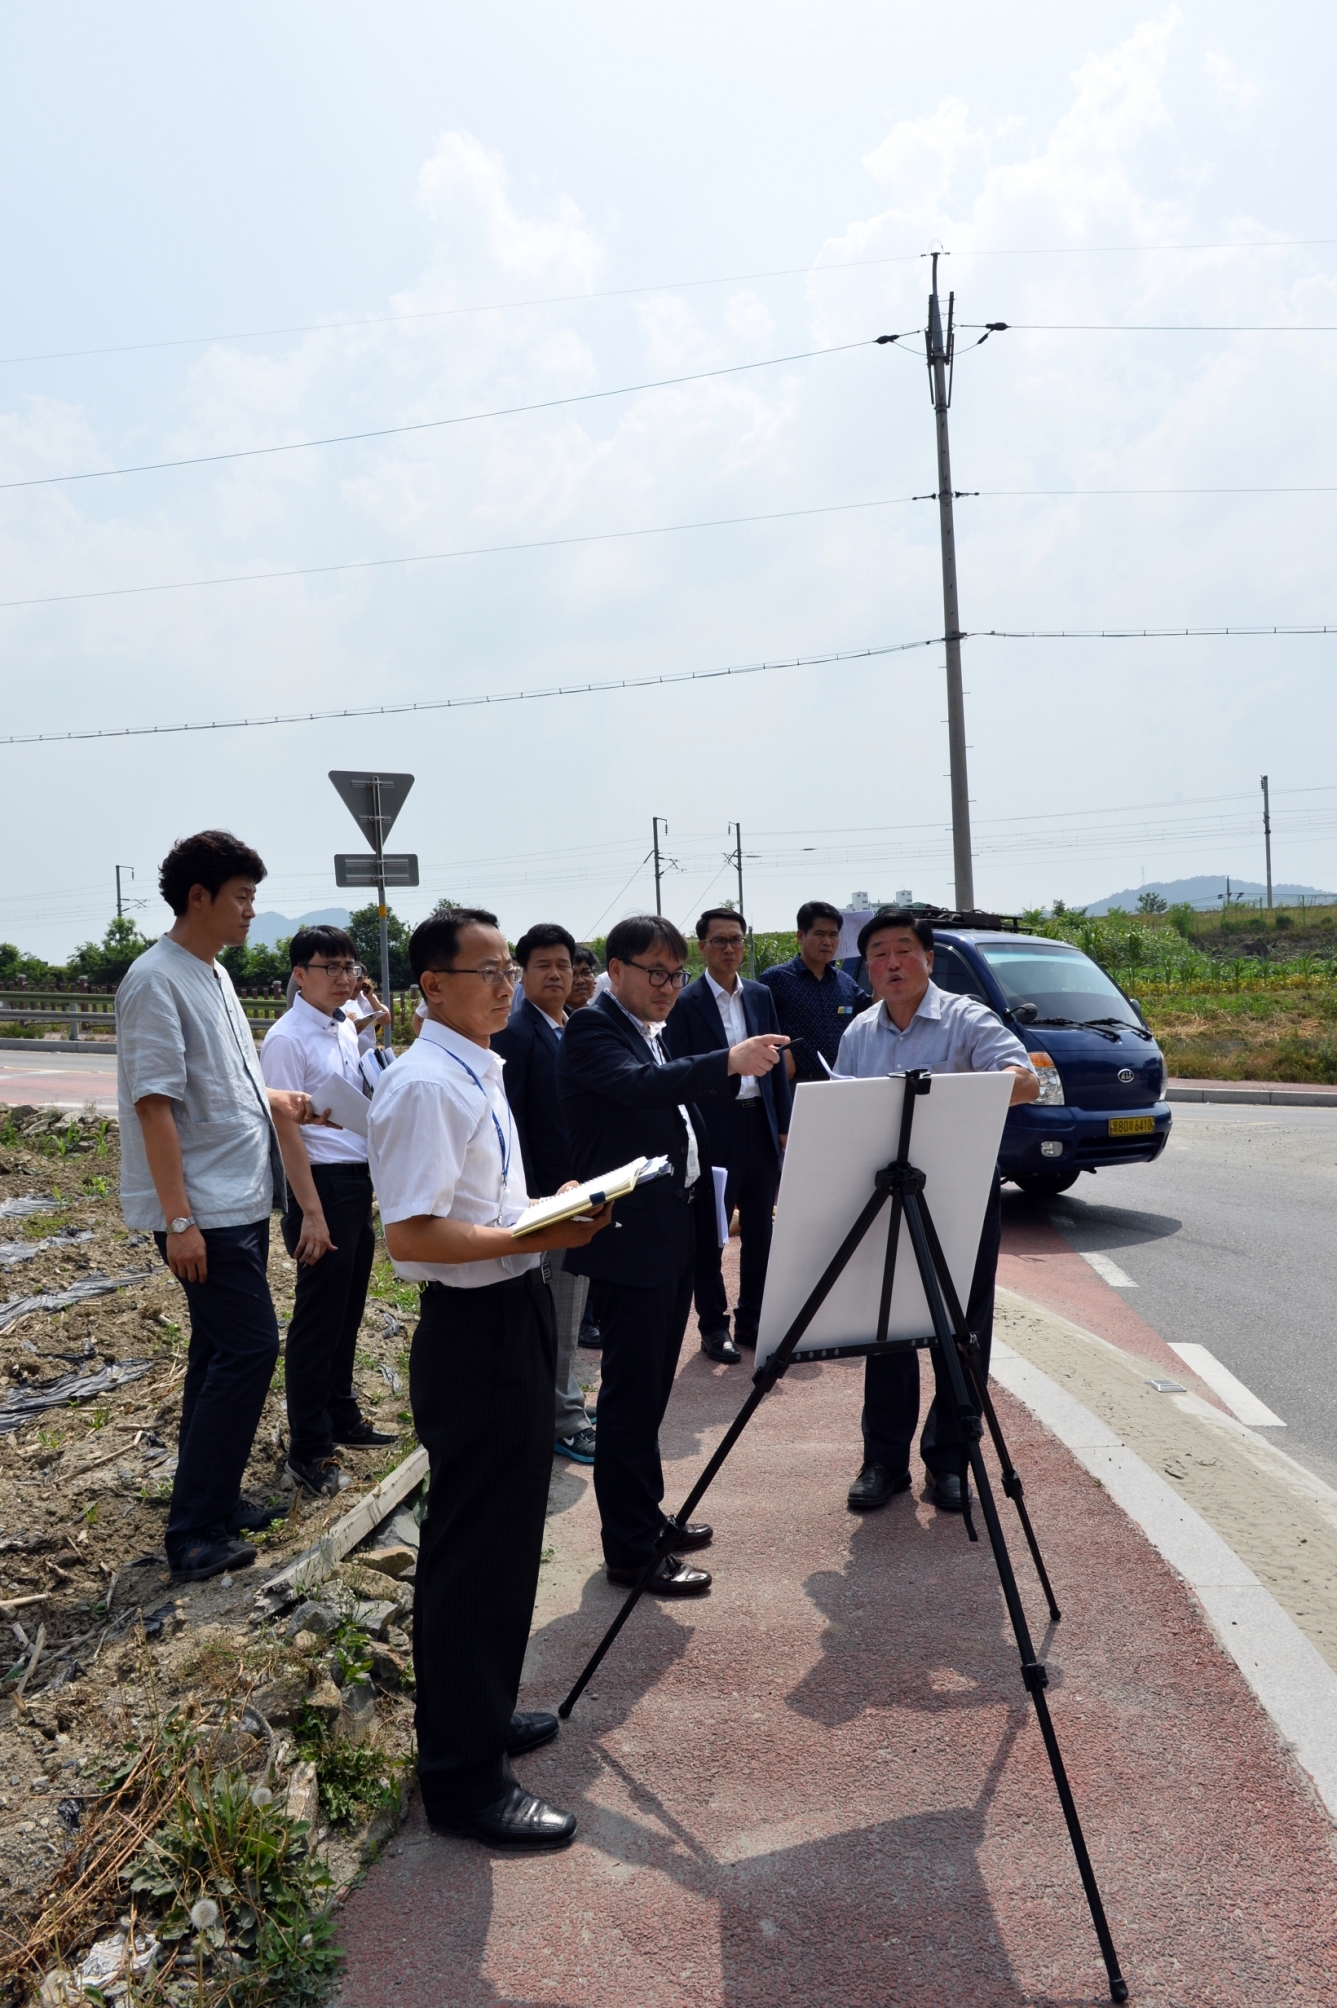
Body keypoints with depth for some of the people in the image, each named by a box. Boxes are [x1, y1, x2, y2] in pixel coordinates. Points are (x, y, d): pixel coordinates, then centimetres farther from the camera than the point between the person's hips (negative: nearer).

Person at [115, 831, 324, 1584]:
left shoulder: (217, 975, 12)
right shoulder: (158, 980, -16)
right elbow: (154, 1103, -20)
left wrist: (274, 1100, 4)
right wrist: (178, 1219, -22)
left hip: (243, 1198, 9)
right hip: (204, 1208, -9)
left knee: (223, 1351, 16)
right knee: (249, 1348, -9)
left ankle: (214, 1501, 28)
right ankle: (193, 1533, 0)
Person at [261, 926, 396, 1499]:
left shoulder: (347, 1030, 9)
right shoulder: (288, 1038, -15)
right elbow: (287, 1130, -18)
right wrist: (311, 1213, -20)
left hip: (359, 1181, 8)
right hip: (322, 1184, -8)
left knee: (348, 1311, 19)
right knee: (317, 1321, 1)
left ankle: (341, 1416, 36)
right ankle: (307, 1451, 13)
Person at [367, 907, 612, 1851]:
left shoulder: (480, 1074, 12)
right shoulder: (424, 1084, -19)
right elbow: (414, 1234, -24)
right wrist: (535, 1237, -24)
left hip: (512, 1319, 10)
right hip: (474, 1330, -10)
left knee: (499, 1539, 21)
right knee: (477, 1552, 0)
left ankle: (477, 1712, 38)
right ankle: (463, 1774, 15)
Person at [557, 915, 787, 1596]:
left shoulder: (653, 1034, 17)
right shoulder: (592, 1028, -12)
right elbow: (638, 1084, -31)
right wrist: (729, 1062, -40)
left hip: (675, 1234, 9)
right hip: (631, 1238, -9)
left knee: (651, 1388, 18)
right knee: (630, 1394, -3)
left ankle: (647, 1516, 30)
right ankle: (630, 1551, 5)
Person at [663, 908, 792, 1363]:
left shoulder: (761, 996, 10)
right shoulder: (686, 1003, -6)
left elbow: (776, 1062, 12)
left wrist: (783, 1124, 8)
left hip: (760, 1125, 5)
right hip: (713, 1131, -5)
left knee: (759, 1229, 11)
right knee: (709, 1232, 5)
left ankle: (752, 1320, 23)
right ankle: (714, 1326, 15)